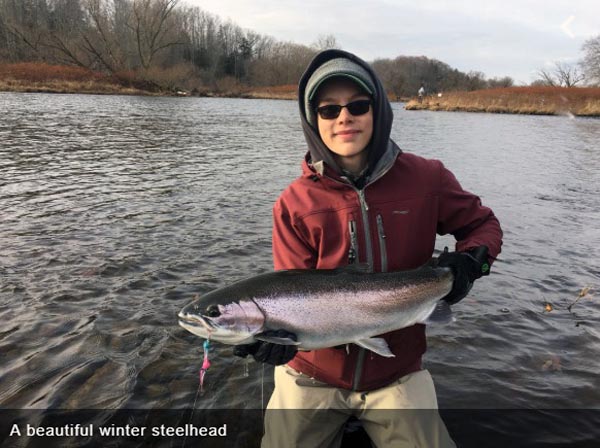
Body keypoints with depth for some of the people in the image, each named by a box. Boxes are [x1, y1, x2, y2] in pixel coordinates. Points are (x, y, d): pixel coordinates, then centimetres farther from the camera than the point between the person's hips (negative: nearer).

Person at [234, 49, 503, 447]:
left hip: (397, 374, 1)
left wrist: (469, 260, -16)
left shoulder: (426, 179, -10)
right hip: (313, 374, 0)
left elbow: (484, 225, 5)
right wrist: (282, 329, -31)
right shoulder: (293, 204, -12)